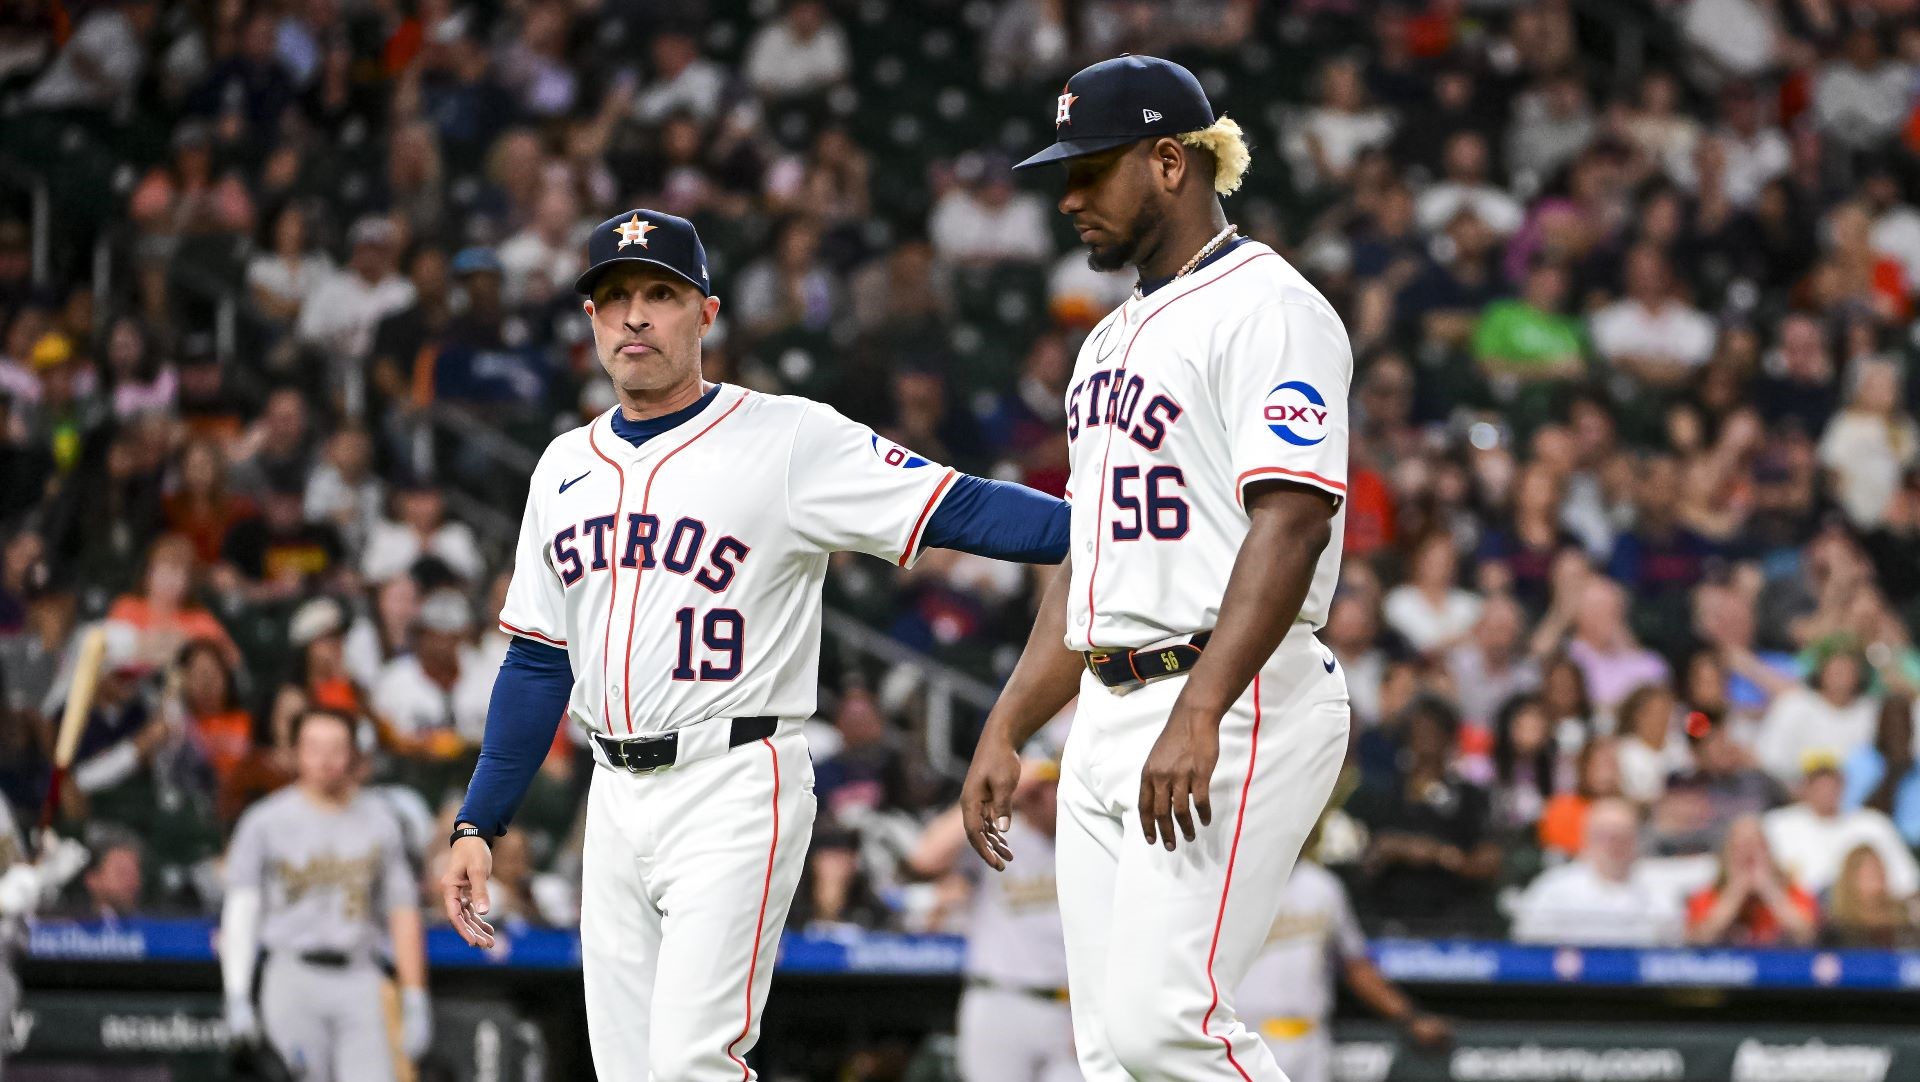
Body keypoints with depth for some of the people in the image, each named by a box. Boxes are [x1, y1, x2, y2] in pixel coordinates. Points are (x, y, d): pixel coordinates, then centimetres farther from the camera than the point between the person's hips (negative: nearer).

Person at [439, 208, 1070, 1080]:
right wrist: (479, 822, 14)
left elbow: (957, 510, -14)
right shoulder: (566, 466, 14)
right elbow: (537, 662, 19)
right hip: (616, 801, 6)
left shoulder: (788, 440, -5)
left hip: (734, 788, -6)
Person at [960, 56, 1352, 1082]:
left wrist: (1198, 716, -29)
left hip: (1237, 716, -9)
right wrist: (1006, 730, 21)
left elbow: (1289, 525, -20)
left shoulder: (1267, 307, -8)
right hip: (1109, 718, 10)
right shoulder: (1115, 338, 22)